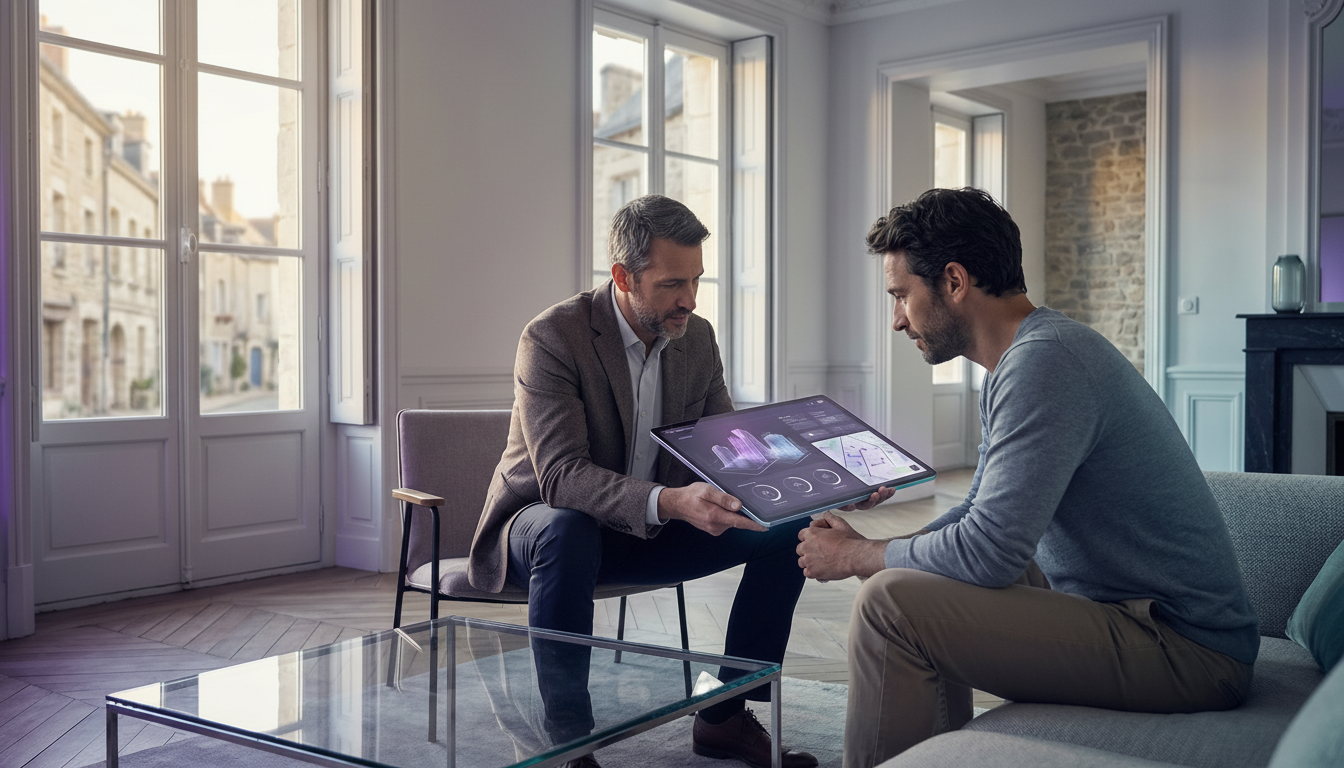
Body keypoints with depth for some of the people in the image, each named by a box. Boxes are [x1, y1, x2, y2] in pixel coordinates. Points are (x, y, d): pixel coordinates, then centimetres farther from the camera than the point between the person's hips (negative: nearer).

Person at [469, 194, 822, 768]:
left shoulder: (697, 338, -1)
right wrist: (670, 501, -47)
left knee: (790, 527, -10)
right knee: (566, 529, -41)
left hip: (653, 530, 6)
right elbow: (561, 475, -32)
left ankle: (724, 717, -1)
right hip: (548, 521, -6)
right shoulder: (552, 339, -22)